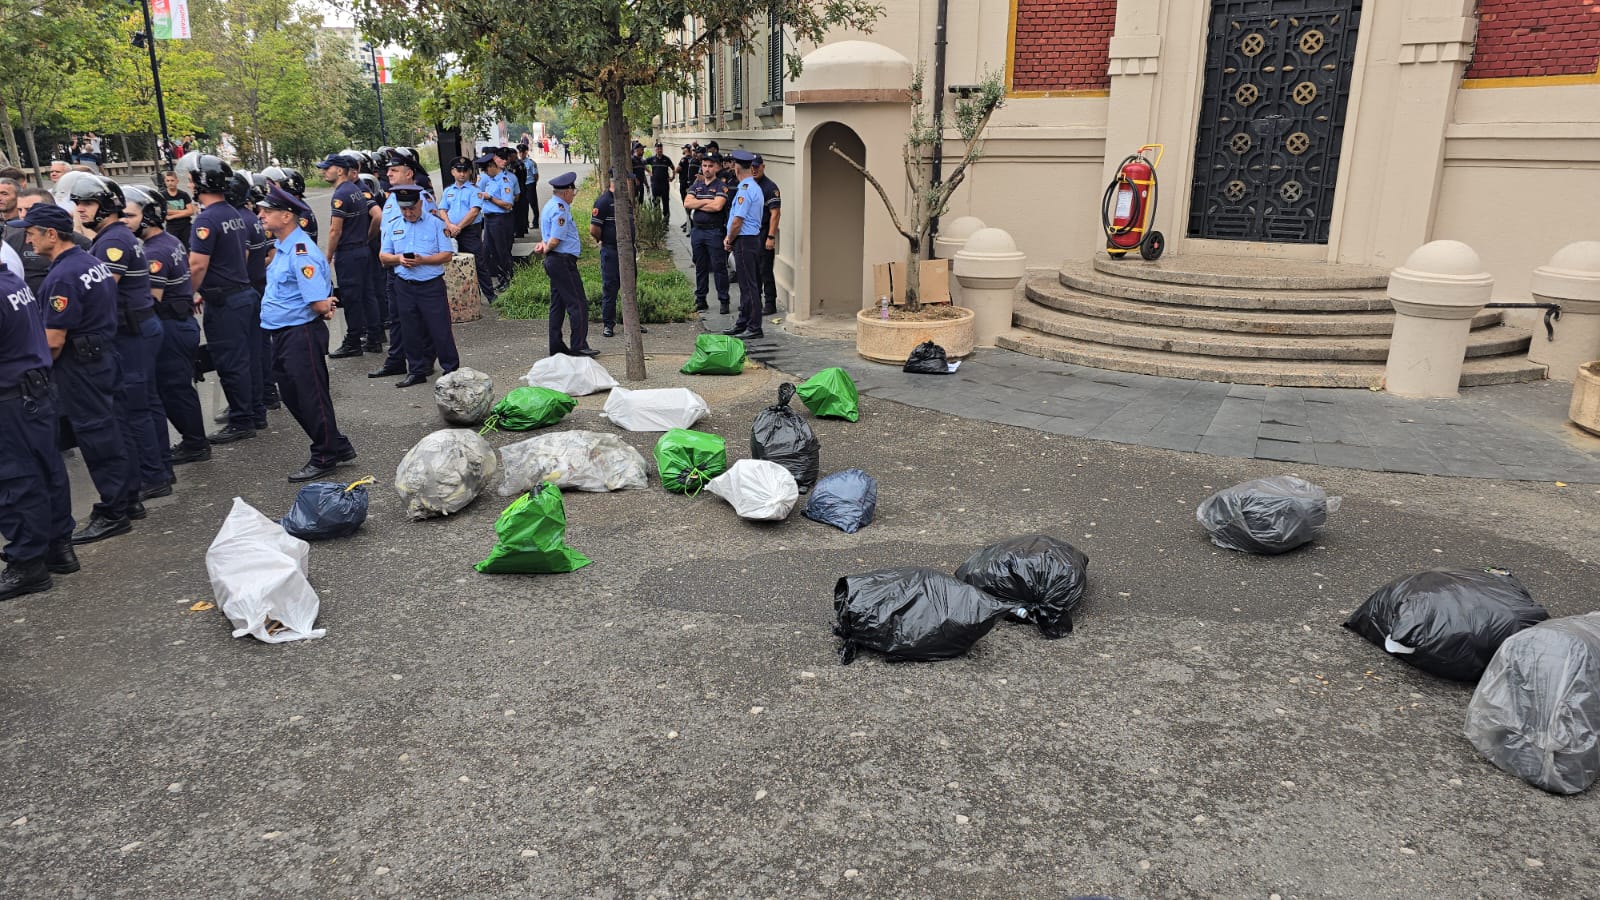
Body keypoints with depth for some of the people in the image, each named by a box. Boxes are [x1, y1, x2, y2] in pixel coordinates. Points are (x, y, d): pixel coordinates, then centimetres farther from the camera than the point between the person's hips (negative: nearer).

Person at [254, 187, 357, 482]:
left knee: (311, 398, 1)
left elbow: (320, 305, -27)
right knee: (293, 397, 18)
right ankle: (337, 445, 28)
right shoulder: (281, 247, 10)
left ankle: (325, 457, 15)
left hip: (302, 334, -11)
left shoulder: (301, 253, -22)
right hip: (282, 335, 11)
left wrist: (326, 306, -5)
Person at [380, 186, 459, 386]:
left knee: (440, 329, -3)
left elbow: (447, 255, -6)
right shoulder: (393, 226, 11)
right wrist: (398, 259, -9)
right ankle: (417, 371, 19)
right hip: (404, 286, 4)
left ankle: (451, 369, 9)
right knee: (411, 332, 9)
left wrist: (422, 260, -18)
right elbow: (383, 256, 12)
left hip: (432, 286, -4)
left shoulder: (436, 224, -2)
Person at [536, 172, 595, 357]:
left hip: (554, 261, 11)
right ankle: (578, 346, -7)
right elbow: (555, 240, -21)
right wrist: (546, 248, -3)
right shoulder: (560, 209, -17)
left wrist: (544, 244, 1)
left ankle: (556, 346, 19)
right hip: (563, 261, -11)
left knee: (558, 304, 14)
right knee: (578, 304, -7)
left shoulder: (551, 206, 16)